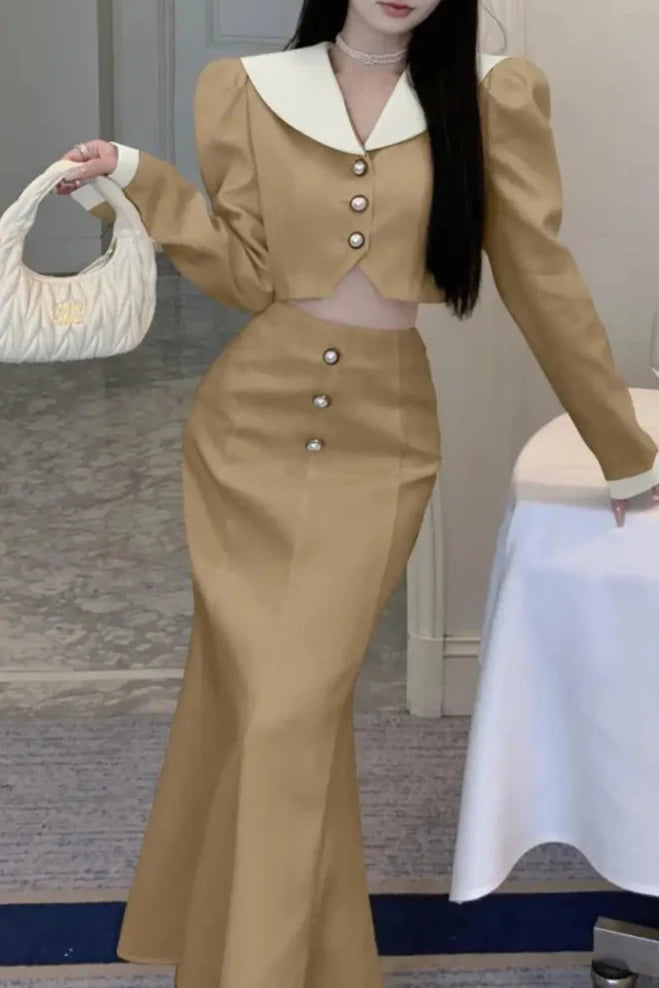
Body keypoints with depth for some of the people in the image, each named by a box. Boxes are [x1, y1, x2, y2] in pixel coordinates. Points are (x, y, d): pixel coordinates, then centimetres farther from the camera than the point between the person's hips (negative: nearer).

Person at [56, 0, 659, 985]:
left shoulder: (492, 99, -3)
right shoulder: (249, 91, 0)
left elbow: (542, 279, 1)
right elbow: (250, 277, -1)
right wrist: (141, 182, -13)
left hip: (381, 442, -1)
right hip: (250, 428, 1)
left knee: (292, 708, -5)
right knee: (261, 699, 5)